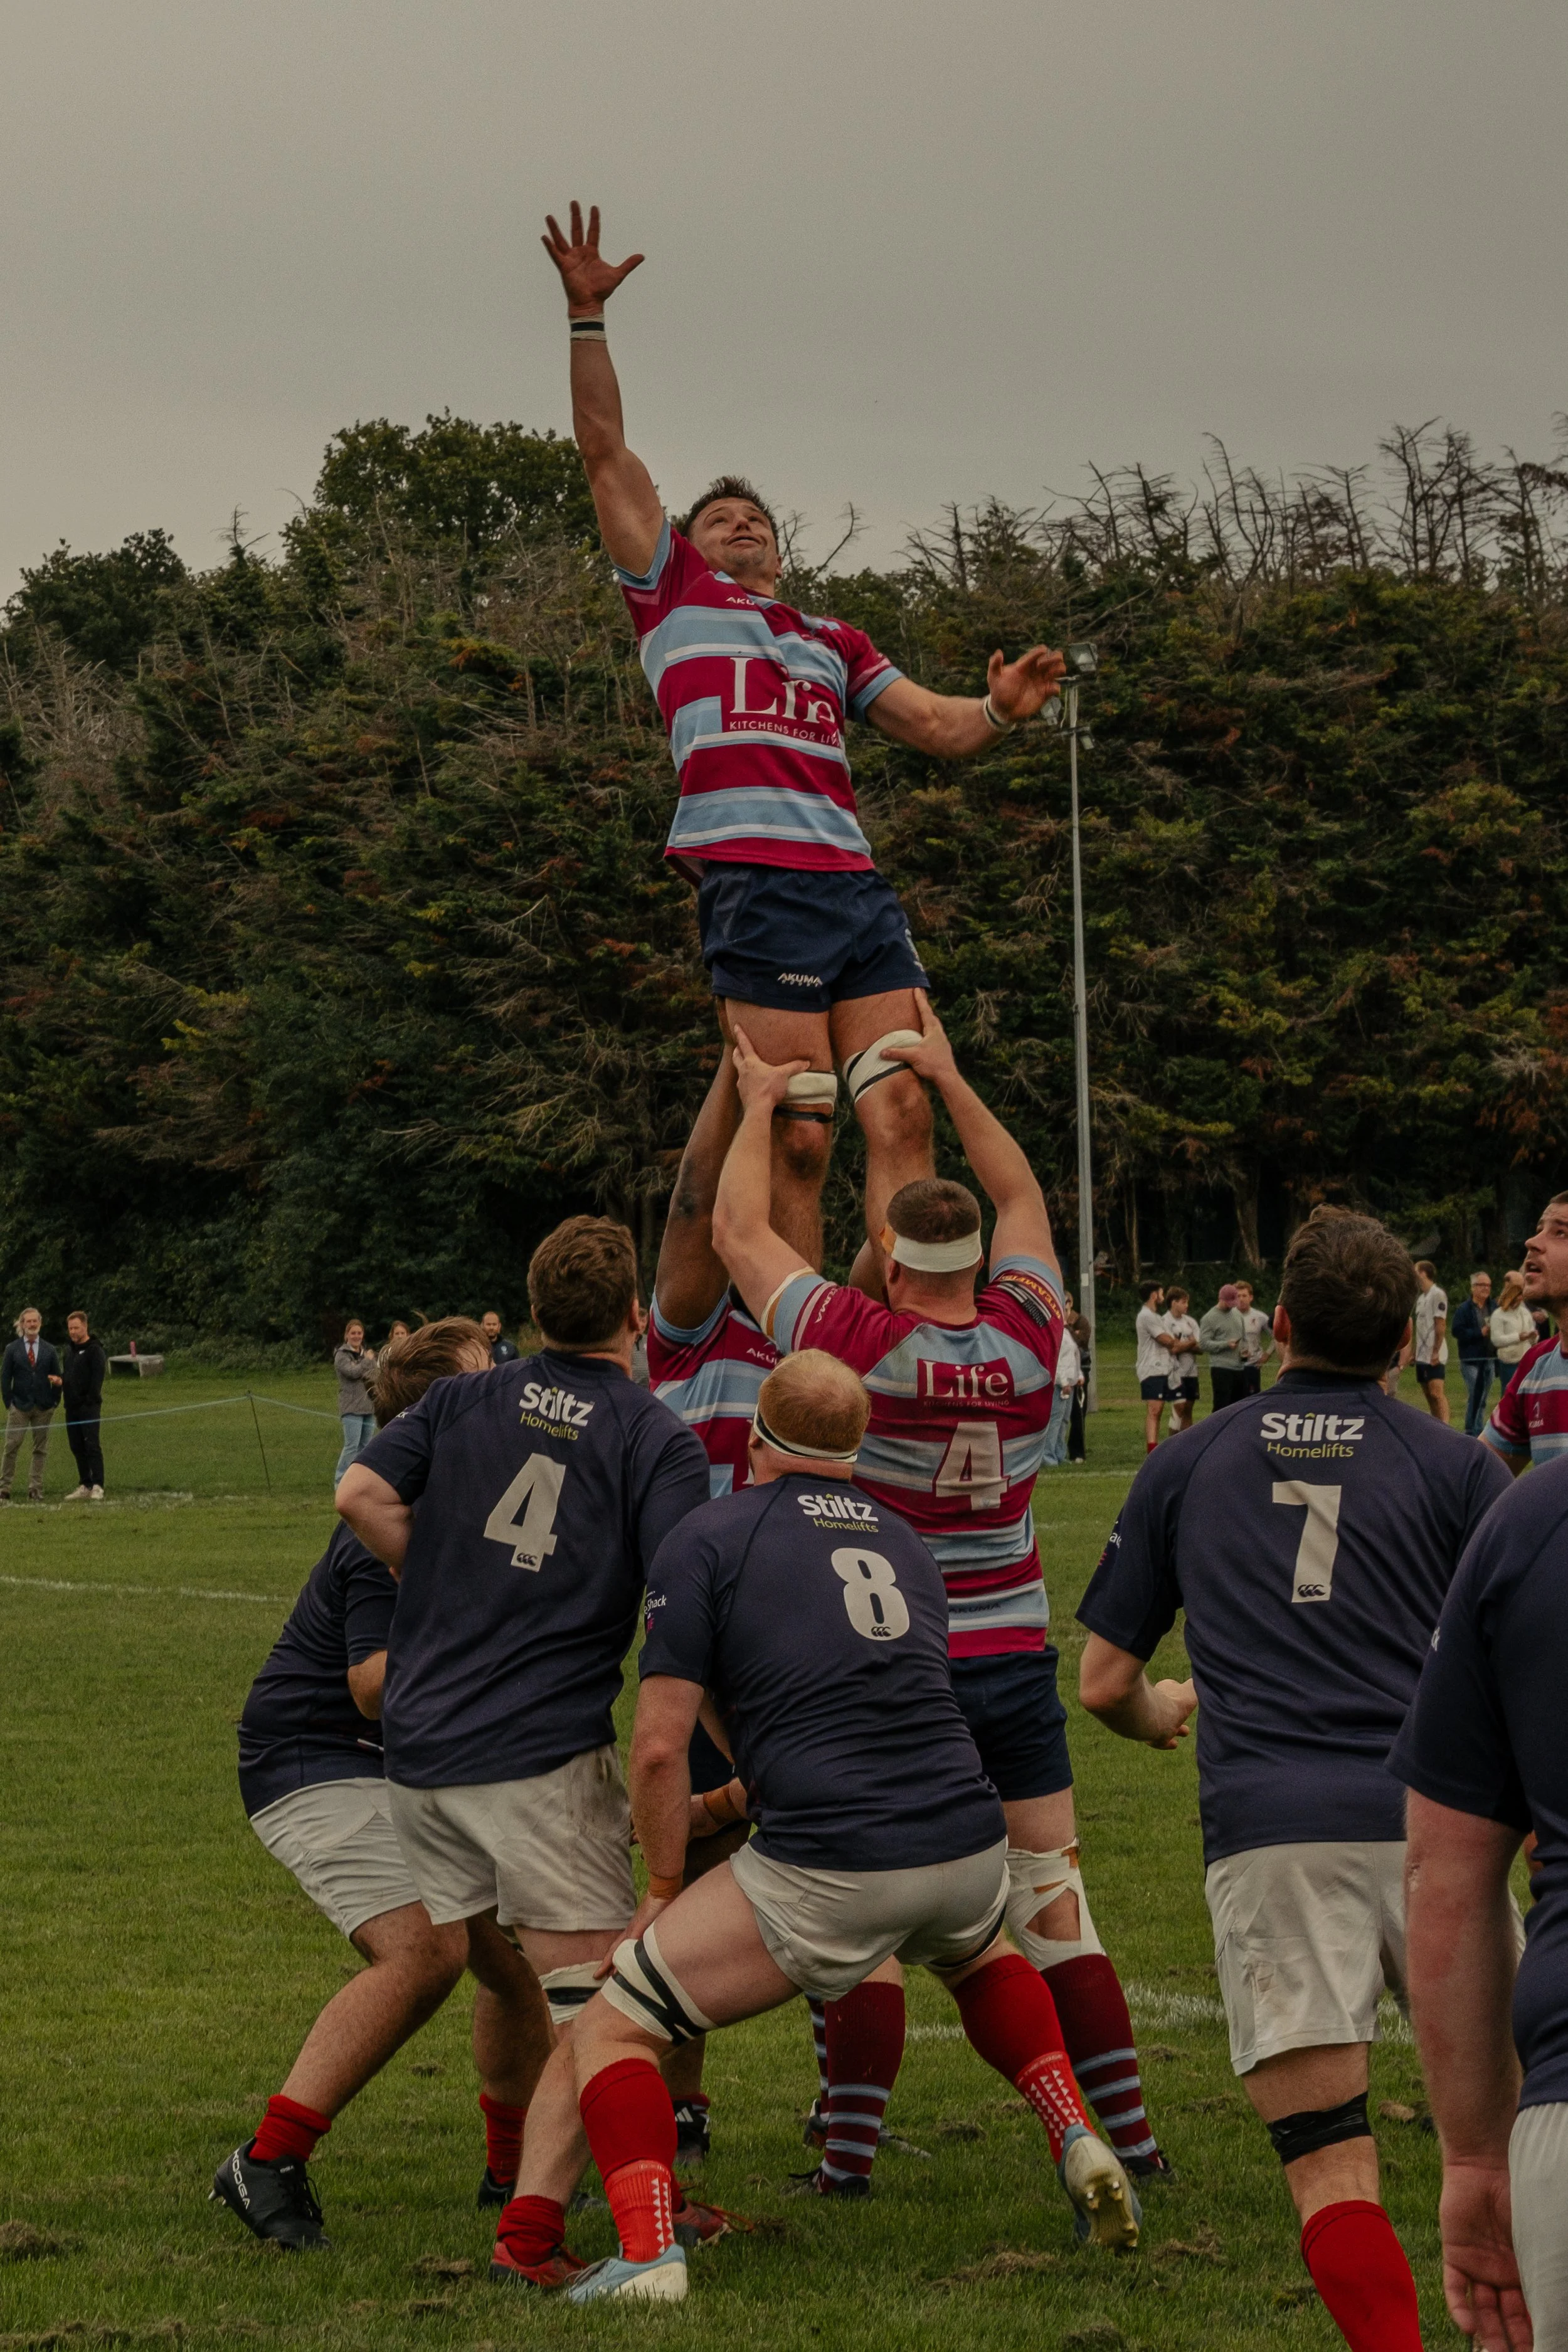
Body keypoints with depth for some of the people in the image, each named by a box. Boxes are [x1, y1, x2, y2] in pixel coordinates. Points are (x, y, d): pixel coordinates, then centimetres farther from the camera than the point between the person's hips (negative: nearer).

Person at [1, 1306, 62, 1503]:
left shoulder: (49, 1350, 8)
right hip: (20, 1406, -2)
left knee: (40, 1449, 4)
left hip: (43, 1407, 2)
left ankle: (35, 1490, 8)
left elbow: (57, 1377, 12)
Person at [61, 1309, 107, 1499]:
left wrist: (91, 1399, -20)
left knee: (92, 1445, -10)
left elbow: (98, 1376, -14)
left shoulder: (95, 1350, -7)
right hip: (72, 1406, 8)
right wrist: (61, 1380, 2)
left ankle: (97, 1487, -11)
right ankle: (85, 1486, 15)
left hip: (89, 1406, -8)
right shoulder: (69, 1349, 18)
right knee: (77, 1448, 9)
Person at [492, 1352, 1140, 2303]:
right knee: (980, 1954, 41)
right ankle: (1080, 2145, 23)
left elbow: (660, 1746, -2)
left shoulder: (709, 1537, 4)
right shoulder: (904, 1541, 22)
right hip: (970, 1846, 6)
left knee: (613, 2031, 6)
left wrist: (665, 1886, 13)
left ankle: (649, 2255, -15)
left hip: (831, 1870, -6)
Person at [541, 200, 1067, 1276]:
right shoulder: (673, 592, 20)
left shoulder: (836, 641, 30)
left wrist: (999, 712, 1)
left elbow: (938, 727, 23)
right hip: (757, 887, -4)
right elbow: (606, 450, 16)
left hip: (860, 889, 4)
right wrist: (588, 316, 12)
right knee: (795, 1143, -10)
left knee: (906, 1118, -8)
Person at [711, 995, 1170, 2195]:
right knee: (1055, 1905, 7)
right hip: (1015, 1658, 3)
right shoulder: (1027, 1336, -4)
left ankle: (850, 2153, 2)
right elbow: (1024, 1197, 15)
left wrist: (762, 1103, 12)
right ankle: (1131, 2138, 8)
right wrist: (949, 1079, 22)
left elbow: (741, 1228, -1)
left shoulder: (861, 1344, -14)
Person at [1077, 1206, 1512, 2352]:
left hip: (1267, 1829, 0)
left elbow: (1104, 1683, 18)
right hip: (1426, 1818, 0)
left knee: (1330, 2168, -3)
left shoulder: (1188, 1465, 15)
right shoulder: (1459, 1466, 9)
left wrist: (1164, 1716, 41)